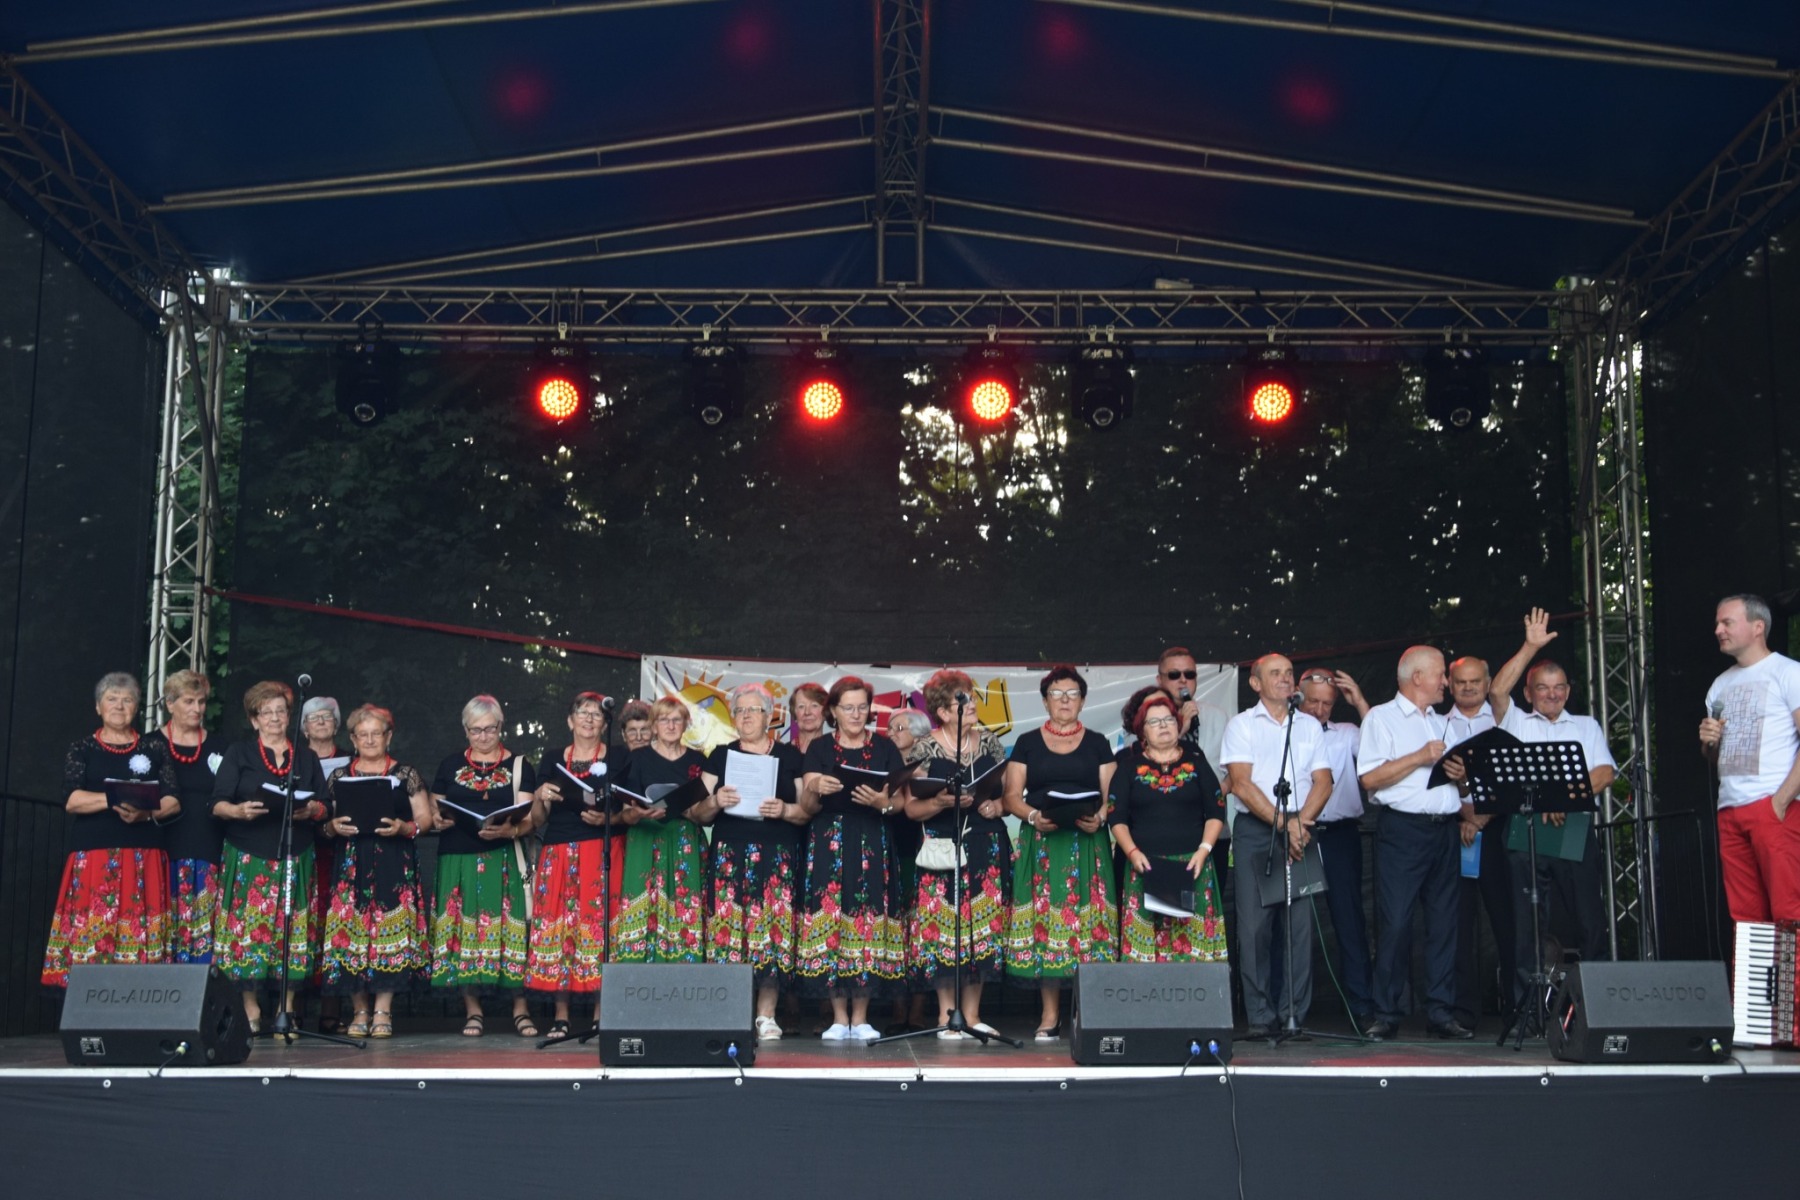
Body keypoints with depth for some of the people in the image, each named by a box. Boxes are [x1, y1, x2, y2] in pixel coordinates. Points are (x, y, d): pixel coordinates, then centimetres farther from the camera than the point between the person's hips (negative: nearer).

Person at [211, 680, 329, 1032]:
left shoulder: (307, 758, 15)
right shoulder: (238, 754, 7)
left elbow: (324, 807, 12)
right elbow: (218, 804, 0)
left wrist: (311, 810, -10)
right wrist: (239, 811, -20)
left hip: (295, 859, 2)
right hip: (248, 858, -2)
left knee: (291, 928, -2)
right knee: (248, 926, -6)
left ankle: (287, 1009, 3)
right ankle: (250, 1009, 3)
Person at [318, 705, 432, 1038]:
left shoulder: (406, 775, 9)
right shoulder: (338, 777, 15)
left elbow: (424, 819, 6)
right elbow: (322, 819, 13)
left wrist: (403, 828, -13)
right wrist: (334, 826, -8)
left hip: (394, 865, -2)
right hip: (351, 864, 2)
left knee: (390, 933, -9)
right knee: (351, 933, -4)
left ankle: (382, 1011, -6)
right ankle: (359, 1011, 4)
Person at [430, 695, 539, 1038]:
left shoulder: (519, 766, 10)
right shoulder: (450, 766, 14)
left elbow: (528, 819, 1)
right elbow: (433, 813, 12)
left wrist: (509, 830, -20)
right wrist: (441, 822, -11)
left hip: (503, 859, -1)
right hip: (457, 858, 1)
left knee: (510, 927, -7)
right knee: (464, 928, -2)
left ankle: (520, 1008, -2)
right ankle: (472, 1010, 6)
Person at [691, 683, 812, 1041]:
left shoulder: (791, 757, 12)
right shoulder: (720, 756, 14)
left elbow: (810, 809, 6)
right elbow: (698, 814, 10)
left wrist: (785, 810, -13)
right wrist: (715, 802, -11)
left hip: (778, 858, -1)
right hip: (728, 855, 1)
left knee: (772, 927, -7)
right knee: (728, 926, -9)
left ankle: (766, 1016, -1)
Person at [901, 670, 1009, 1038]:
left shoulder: (989, 742, 9)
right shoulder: (924, 749, -2)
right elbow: (911, 808, -4)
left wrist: (998, 806, -5)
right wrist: (943, 802, -20)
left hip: (986, 846, 3)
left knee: (983, 924, 3)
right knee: (942, 926, -6)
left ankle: (971, 1014, 12)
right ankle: (946, 1015, 4)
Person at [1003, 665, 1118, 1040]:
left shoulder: (1097, 744, 11)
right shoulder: (1027, 743, 10)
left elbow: (1111, 795, 7)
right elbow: (1012, 796, 5)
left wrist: (1099, 817, -14)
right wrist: (1033, 817, -13)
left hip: (1087, 843, 0)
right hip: (1040, 844, 0)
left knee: (1087, 920, -6)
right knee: (1043, 921, -4)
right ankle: (1049, 1016, 1)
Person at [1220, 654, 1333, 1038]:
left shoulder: (1310, 726, 16)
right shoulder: (1241, 724, 7)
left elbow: (1323, 782, 7)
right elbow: (1242, 784, -4)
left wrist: (1300, 823, -9)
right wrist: (1282, 822, -12)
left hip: (1300, 832, 2)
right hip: (1254, 831, -2)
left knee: (1300, 923, -3)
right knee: (1255, 924, -6)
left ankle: (1297, 1014, 1)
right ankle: (1260, 1017, -2)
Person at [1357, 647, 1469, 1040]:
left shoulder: (1441, 724, 21)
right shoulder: (1382, 718, 1)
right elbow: (1370, 778, -10)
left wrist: (1468, 814, 8)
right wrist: (1418, 757, -12)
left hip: (1445, 829, 6)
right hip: (1403, 829, -6)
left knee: (1444, 922, 5)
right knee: (1395, 922, -8)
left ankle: (1441, 1012, 9)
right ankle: (1386, 1014, -2)